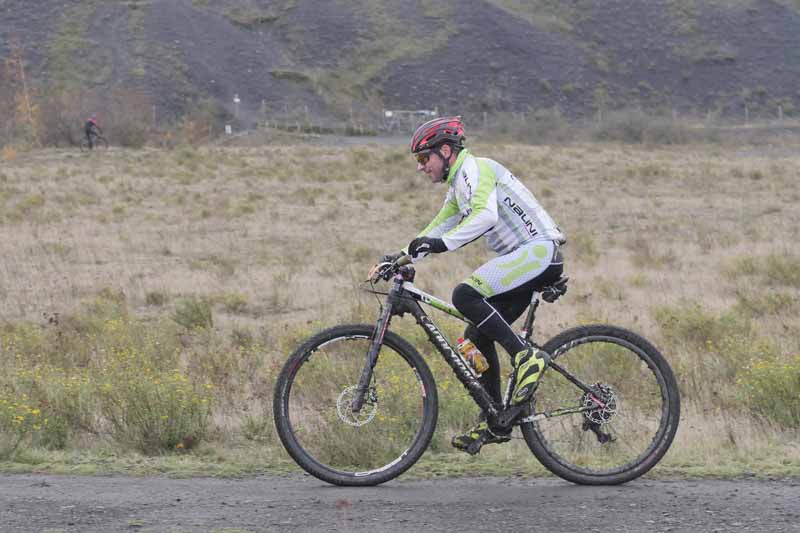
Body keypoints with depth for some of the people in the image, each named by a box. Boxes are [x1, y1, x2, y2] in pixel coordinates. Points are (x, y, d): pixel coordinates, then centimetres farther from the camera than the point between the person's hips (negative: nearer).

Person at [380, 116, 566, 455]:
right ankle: (494, 424, 12)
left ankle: (526, 357, -23)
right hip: (526, 259, 10)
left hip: (539, 250, -10)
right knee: (478, 335, 8)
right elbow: (439, 228, 28)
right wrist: (402, 257, 16)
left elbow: (485, 215, -28)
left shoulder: (474, 169, -10)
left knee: (465, 294, -27)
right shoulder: (458, 186, 21)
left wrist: (442, 243, -35)